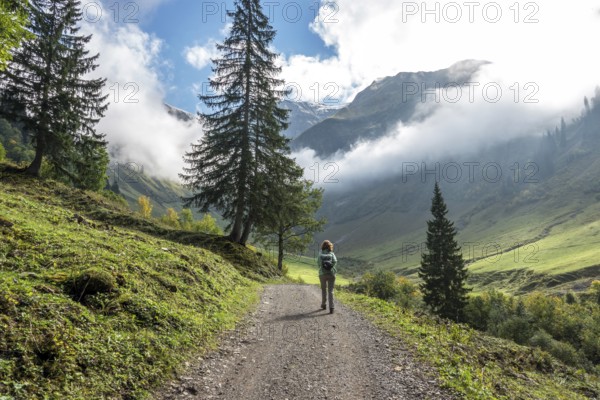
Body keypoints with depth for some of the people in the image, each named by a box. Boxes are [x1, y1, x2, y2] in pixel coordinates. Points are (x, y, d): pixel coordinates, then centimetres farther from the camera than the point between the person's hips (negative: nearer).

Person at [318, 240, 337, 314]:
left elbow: (318, 263, -8)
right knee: (330, 291, 0)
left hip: (322, 274, 1)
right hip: (331, 274, -1)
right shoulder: (332, 254, 2)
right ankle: (331, 307, -11)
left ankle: (324, 305, 33)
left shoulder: (320, 254, 2)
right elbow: (335, 261, -11)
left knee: (324, 289, 20)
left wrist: (322, 268, 6)